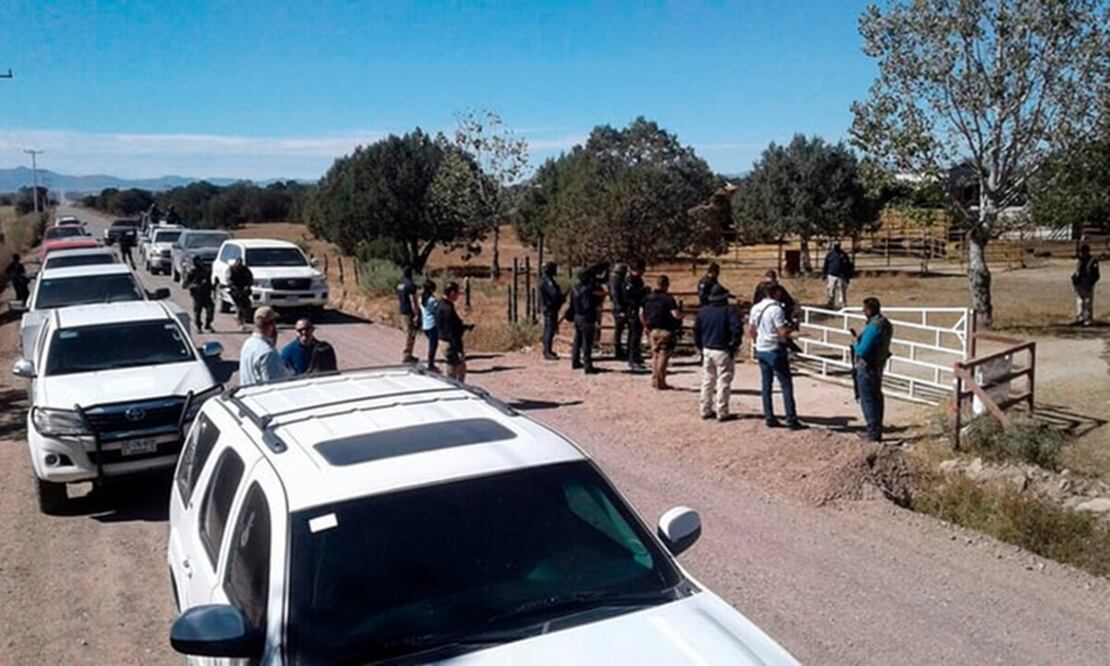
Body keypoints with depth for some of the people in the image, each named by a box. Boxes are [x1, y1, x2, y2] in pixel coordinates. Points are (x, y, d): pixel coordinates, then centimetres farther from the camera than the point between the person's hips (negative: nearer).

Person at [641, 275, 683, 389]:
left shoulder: (648, 298, 6)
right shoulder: (668, 298, -13)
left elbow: (641, 314, 11)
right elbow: (676, 315, -22)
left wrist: (646, 326, 22)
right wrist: (681, 314, -1)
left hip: (652, 330, 6)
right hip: (665, 331, -6)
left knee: (655, 354, 16)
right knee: (663, 355, 0)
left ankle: (654, 380, 19)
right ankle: (661, 382, 0)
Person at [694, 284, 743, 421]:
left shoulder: (703, 311, 6)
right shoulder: (729, 311, -11)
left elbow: (696, 330, 9)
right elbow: (737, 329, -22)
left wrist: (700, 346, 15)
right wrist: (734, 345, -11)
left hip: (707, 350, 5)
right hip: (723, 351, -5)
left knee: (707, 381, 15)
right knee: (723, 382, 2)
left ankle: (706, 410, 21)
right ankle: (722, 413, 4)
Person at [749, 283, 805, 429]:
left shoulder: (755, 308, 7)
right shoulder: (776, 309, -17)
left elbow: (752, 331, 15)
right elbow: (784, 333, -22)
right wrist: (792, 326, -5)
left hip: (761, 350, 8)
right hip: (775, 351, -8)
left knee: (766, 384, 12)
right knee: (786, 384, -1)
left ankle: (769, 418, 14)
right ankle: (791, 420, -1)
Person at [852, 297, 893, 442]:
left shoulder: (873, 327, -24)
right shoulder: (886, 324, 7)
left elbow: (862, 350, -25)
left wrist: (855, 345, -6)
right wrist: (860, 342, 9)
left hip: (867, 369, -10)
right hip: (879, 366, 10)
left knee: (868, 401, -2)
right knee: (876, 399, 17)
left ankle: (873, 434, 1)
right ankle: (877, 432, 27)